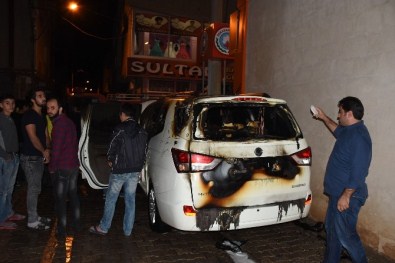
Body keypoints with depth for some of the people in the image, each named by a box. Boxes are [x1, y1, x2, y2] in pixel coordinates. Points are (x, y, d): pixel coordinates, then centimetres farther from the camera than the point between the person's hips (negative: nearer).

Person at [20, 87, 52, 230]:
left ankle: (34, 216, 27)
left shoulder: (42, 116, 13)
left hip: (39, 157, 8)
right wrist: (44, 151, -9)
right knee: (33, 189, -3)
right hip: (30, 158, -8)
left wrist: (47, 151, -3)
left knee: (36, 189, 15)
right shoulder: (29, 115, -14)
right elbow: (32, 137, -19)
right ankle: (32, 221, 7)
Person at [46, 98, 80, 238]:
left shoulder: (59, 123, -17)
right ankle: (76, 224, 29)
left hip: (62, 167, -9)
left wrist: (52, 166, -9)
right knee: (73, 195, 18)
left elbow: (56, 148, -20)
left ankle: (61, 230, 9)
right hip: (74, 165, 9)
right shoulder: (69, 121, 11)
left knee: (60, 198, 2)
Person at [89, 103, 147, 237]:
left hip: (119, 170, -5)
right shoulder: (141, 131, 4)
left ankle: (103, 227, 22)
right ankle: (128, 230, 19)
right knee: (130, 200, 12)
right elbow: (144, 151, 8)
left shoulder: (120, 129, -13)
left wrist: (110, 160, 10)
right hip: (135, 170, 5)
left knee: (111, 199, 10)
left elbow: (112, 148, -9)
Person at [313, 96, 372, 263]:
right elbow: (338, 131, 36)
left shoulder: (359, 135, -22)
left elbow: (358, 171, -26)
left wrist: (346, 196, -24)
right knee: (331, 229, 19)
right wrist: (324, 118, 33)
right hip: (337, 192, 10)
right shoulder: (349, 130, 8)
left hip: (347, 195, -10)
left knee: (344, 234, 0)